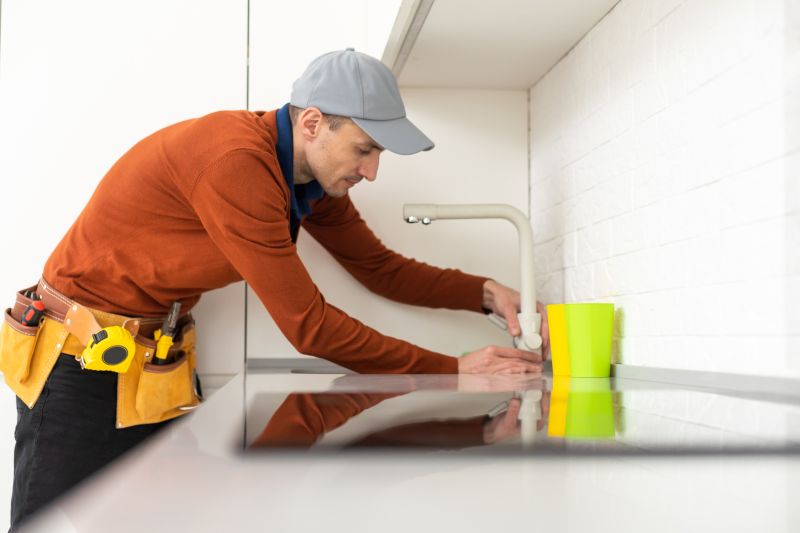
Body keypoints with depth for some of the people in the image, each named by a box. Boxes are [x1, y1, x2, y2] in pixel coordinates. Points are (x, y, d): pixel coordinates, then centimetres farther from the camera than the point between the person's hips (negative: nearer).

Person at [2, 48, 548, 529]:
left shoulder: (313, 172, -3)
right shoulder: (236, 160, -30)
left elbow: (381, 267, 7)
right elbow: (308, 325, -27)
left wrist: (486, 292, -8)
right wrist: (451, 369, -22)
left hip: (163, 361, 8)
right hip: (81, 357, -7)